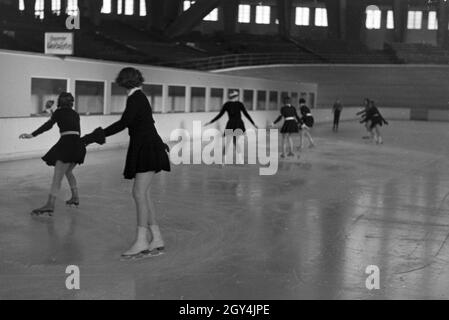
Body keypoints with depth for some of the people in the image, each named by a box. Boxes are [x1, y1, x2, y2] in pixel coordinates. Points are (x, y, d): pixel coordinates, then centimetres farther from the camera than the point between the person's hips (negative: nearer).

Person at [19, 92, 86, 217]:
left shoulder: (59, 112, 6)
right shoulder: (75, 114, 22)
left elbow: (48, 125, -9)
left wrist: (32, 135, -14)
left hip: (67, 143, -7)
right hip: (78, 145, 7)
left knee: (57, 176, -15)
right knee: (68, 171, 29)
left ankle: (50, 205, -26)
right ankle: (75, 197, 32)